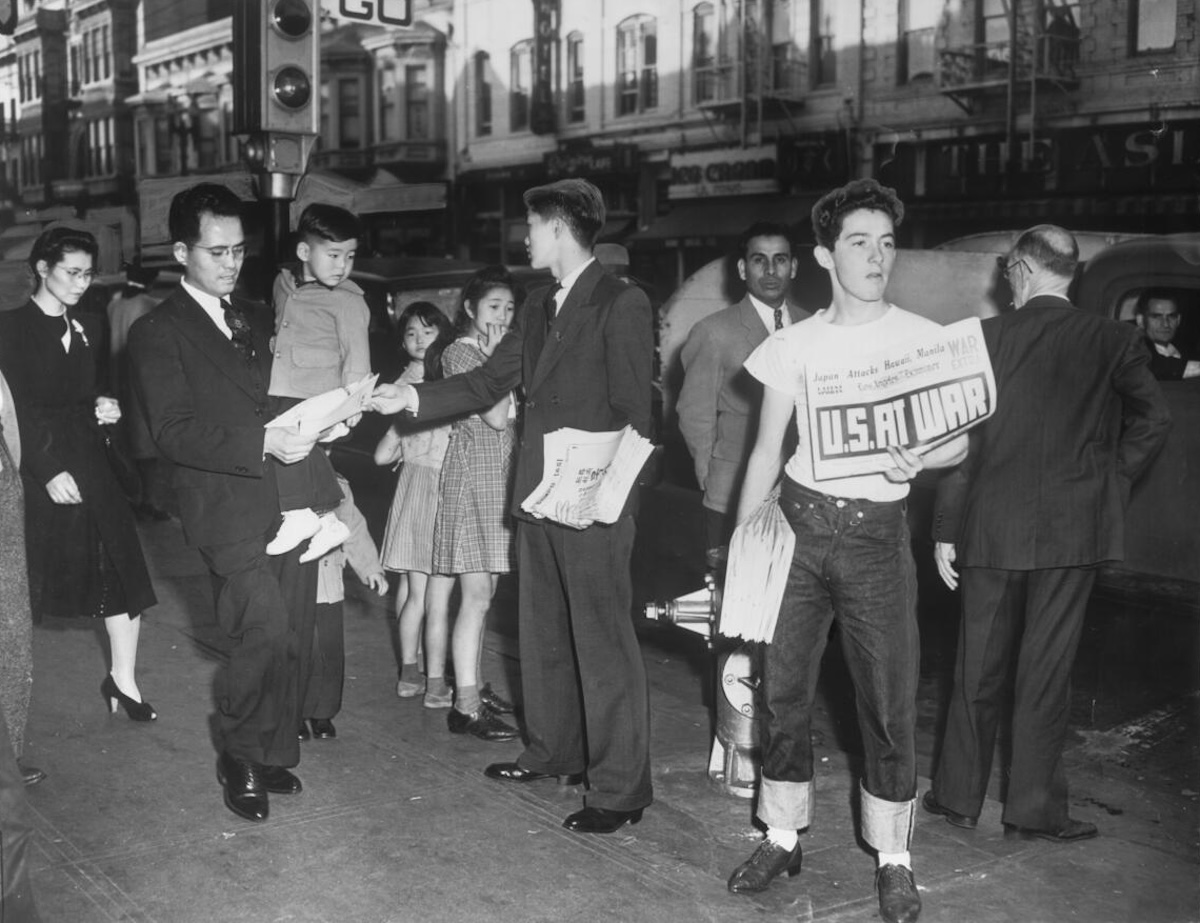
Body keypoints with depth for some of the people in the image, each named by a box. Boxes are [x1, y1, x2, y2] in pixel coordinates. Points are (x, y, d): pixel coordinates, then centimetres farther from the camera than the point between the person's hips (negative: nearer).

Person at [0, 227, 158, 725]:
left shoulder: (86, 328, 12)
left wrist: (102, 410, -2)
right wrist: (48, 470, -17)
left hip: (87, 464, 5)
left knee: (122, 568, -1)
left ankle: (123, 679, 10)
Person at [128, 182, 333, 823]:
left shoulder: (256, 318, 20)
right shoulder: (157, 332, -2)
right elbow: (173, 432, -11)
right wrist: (263, 441, -21)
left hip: (292, 499, 6)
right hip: (230, 508, -6)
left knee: (290, 637, 9)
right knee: (264, 632, -16)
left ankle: (272, 754, 26)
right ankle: (239, 762, 6)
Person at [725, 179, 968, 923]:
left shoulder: (924, 339, -1)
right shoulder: (794, 344, 5)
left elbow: (960, 439, 4)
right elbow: (767, 451, 9)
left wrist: (922, 458, -19)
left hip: (876, 531, -2)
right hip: (798, 523, 2)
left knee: (890, 701, -1)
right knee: (784, 689, 7)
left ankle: (893, 859, 15)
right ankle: (784, 839, 24)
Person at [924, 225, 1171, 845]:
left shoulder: (985, 338, -5)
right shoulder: (1113, 341, -2)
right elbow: (1153, 419, -6)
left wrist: (946, 530, 1)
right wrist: (1112, 483, 7)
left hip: (992, 526, 0)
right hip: (1075, 527, 0)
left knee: (978, 666, 12)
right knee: (1046, 670, 7)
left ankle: (959, 795, 22)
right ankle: (1035, 807, 15)